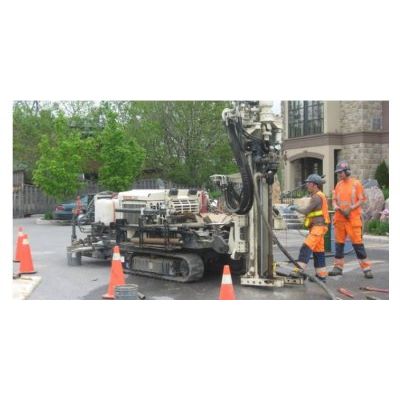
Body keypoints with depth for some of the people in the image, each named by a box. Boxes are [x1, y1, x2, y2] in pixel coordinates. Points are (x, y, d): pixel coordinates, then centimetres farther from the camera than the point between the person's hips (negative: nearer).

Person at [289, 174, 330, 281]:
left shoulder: (317, 196, -13)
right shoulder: (319, 196, 20)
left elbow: (306, 211, -16)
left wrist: (295, 208, -2)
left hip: (318, 227, -10)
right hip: (316, 227, 10)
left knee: (306, 248, -18)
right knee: (318, 251, 11)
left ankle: (299, 269, -25)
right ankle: (321, 275, 14)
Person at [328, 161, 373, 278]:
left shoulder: (356, 184, -4)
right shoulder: (338, 185, 12)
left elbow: (362, 200, -6)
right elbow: (334, 199, 16)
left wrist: (351, 208, -17)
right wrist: (335, 206, -6)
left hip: (353, 219, -5)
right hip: (339, 218, 5)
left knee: (357, 243, -6)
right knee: (339, 243, 9)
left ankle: (366, 268, -1)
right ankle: (338, 267, 18)